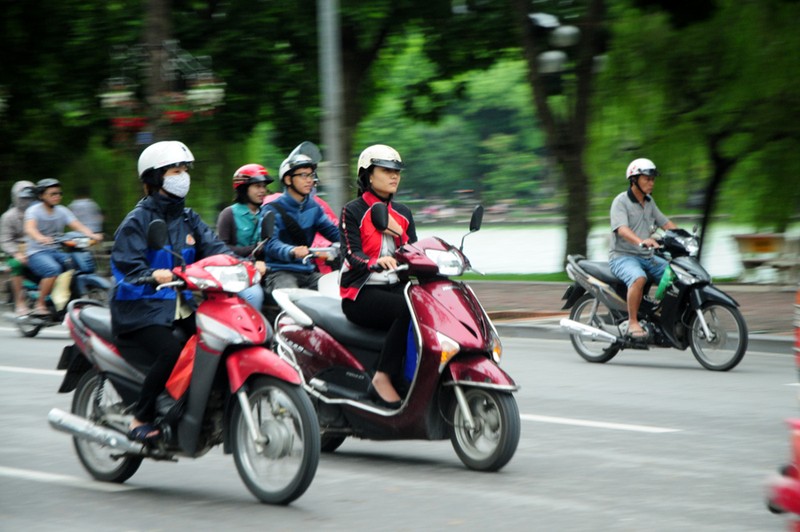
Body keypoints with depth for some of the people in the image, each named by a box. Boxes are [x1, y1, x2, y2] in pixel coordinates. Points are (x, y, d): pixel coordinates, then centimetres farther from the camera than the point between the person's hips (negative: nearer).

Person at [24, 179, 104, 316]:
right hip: (36, 252, -6)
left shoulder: (62, 211, 9)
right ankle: (40, 305, -23)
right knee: (53, 269, -35)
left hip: (56, 251, 6)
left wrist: (92, 235, -25)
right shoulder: (34, 210, -6)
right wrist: (40, 238, -49)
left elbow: (77, 226, -4)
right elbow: (29, 228, -26)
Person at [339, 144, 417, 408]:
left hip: (396, 287, 5)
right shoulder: (352, 211, 2)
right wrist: (376, 262, -34)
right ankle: (382, 379, -31)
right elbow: (352, 254, -13)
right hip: (361, 293, -5)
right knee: (409, 309, -36)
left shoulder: (403, 213, 19)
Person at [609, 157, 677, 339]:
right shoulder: (621, 201, -10)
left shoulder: (649, 201, 15)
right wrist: (641, 241, -44)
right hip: (622, 257, -8)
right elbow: (622, 229, -25)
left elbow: (666, 223, 15)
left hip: (647, 257, 8)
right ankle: (632, 323, -30)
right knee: (639, 278, -37)